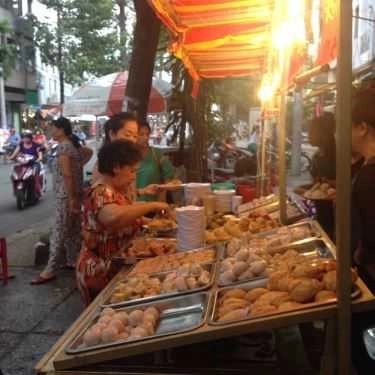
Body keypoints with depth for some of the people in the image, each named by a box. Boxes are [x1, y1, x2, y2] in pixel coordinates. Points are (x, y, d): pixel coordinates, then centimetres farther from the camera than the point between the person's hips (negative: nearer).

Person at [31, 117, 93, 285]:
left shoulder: (63, 147, -17)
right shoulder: (73, 145, 11)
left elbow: (67, 175, -22)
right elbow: (89, 152, 30)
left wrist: (71, 199, -21)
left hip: (65, 196, -9)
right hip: (74, 194, 10)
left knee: (59, 233, -5)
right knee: (73, 231, 16)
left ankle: (50, 270, 0)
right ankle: (73, 261, 26)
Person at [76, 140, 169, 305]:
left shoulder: (114, 191, 8)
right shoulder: (101, 192, -21)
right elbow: (114, 217, -43)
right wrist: (152, 206, -32)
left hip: (116, 269, 9)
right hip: (101, 273, -9)